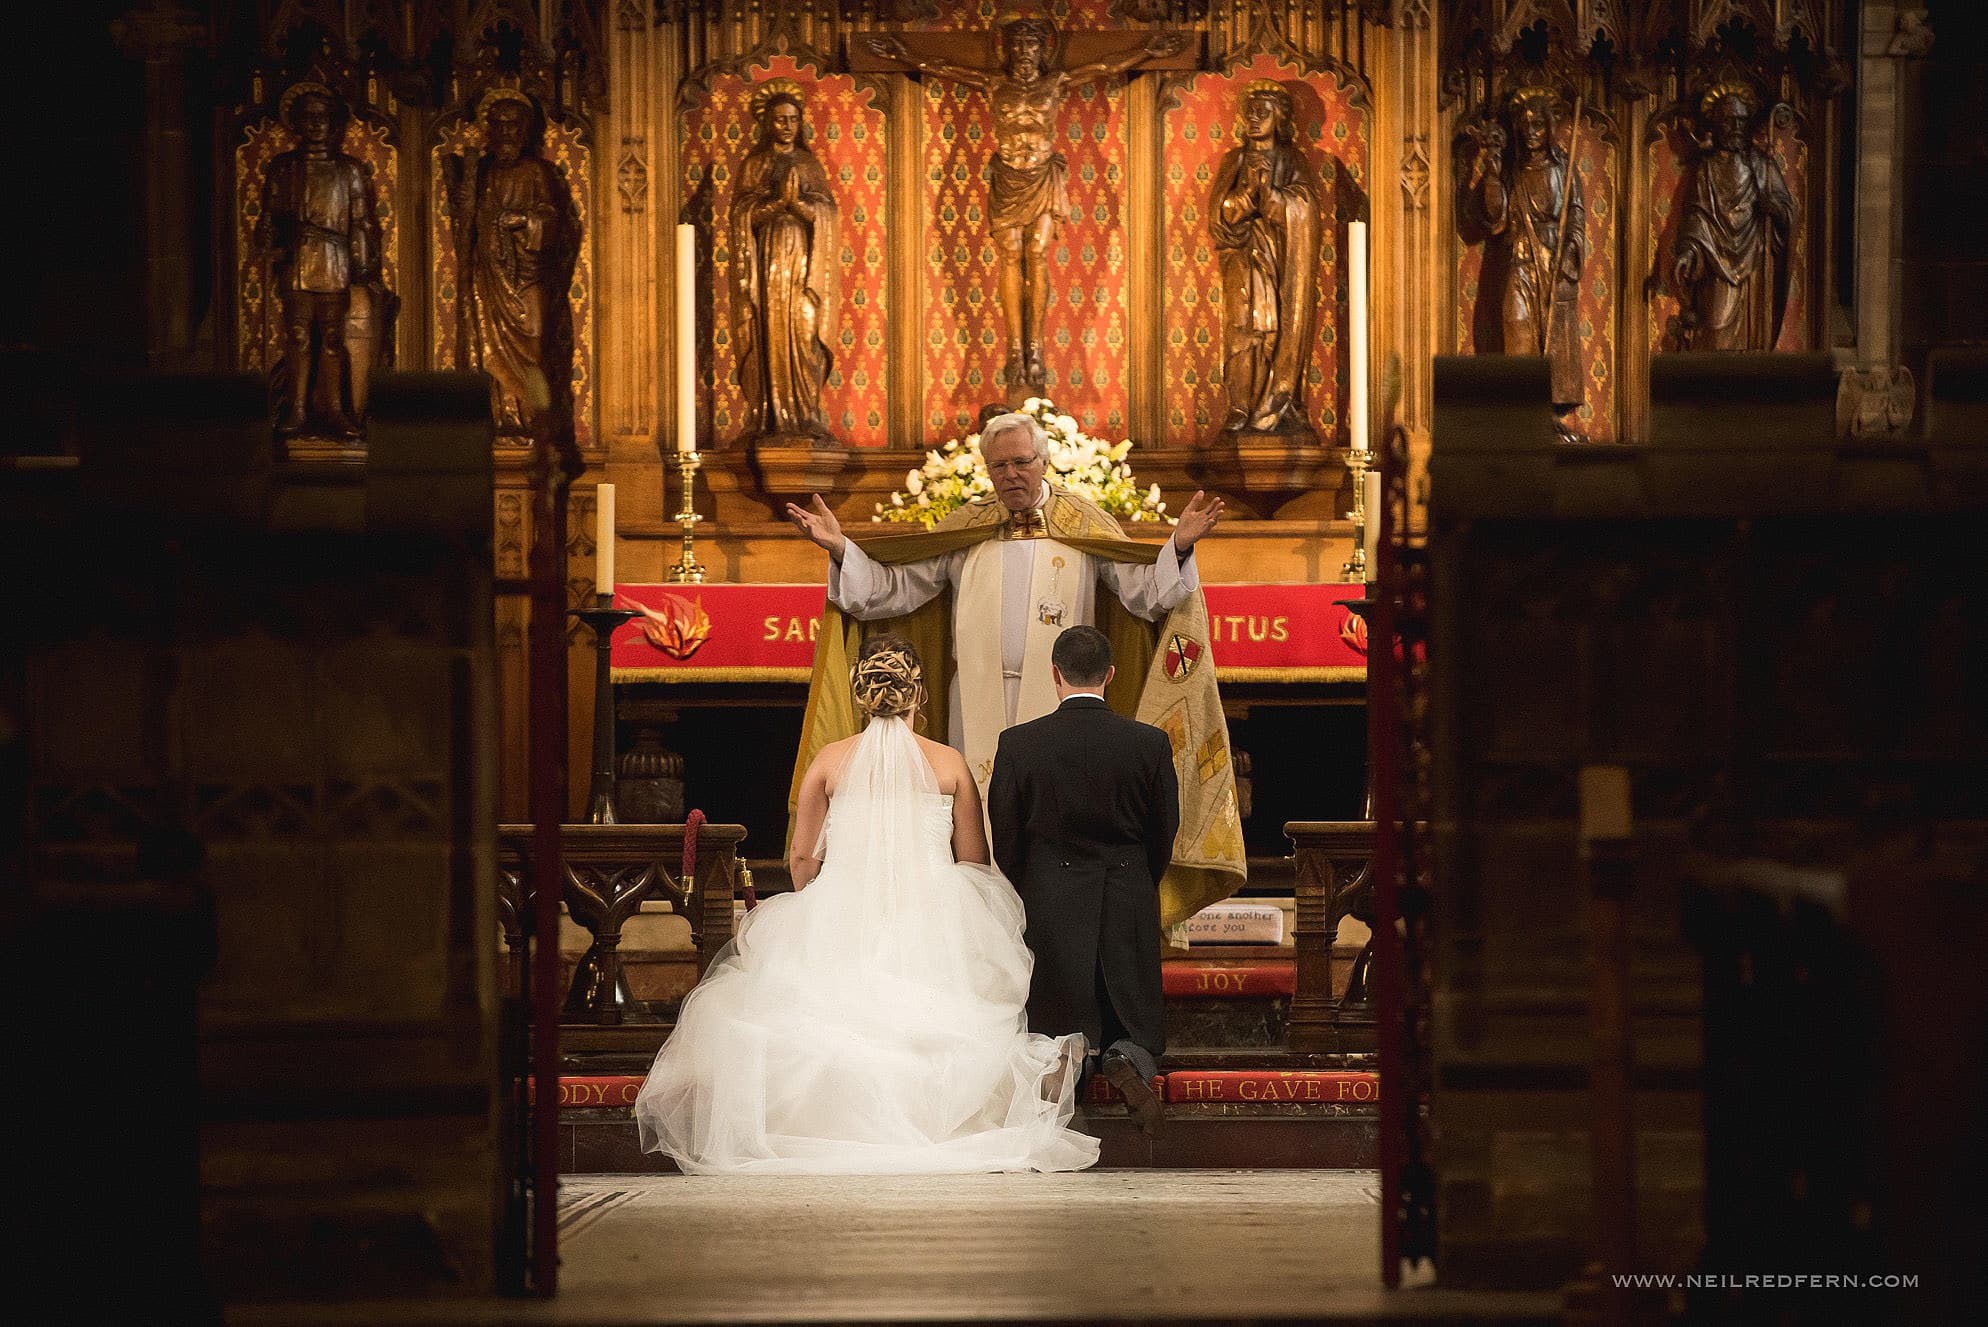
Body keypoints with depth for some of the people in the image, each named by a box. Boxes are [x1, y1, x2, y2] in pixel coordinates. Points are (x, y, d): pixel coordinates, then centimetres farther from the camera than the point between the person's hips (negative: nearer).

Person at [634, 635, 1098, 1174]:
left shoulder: (829, 762, 1)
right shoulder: (949, 763, 1)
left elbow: (802, 860, 7)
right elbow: (975, 861, 7)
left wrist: (818, 914, 25)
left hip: (843, 924, 0)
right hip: (933, 925, 0)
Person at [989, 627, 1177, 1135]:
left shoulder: (1019, 744, -7)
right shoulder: (1150, 744, -5)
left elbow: (1004, 843, 0)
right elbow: (1164, 833, 4)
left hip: (1049, 906, 0)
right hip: (1129, 911, 0)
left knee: (1055, 1026, 12)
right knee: (1141, 1024, 15)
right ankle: (1128, 1062, -20)